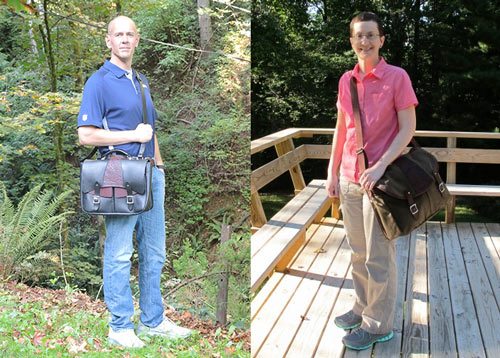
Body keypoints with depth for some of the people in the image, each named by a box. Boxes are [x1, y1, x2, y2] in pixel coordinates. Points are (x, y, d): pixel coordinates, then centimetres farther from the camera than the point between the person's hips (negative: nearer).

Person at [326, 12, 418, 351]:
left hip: (380, 178, -5)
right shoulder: (346, 80, 9)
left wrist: (379, 168, -18)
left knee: (379, 256, 3)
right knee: (358, 252, 15)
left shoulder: (397, 76, -7)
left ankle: (379, 324, 17)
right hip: (349, 179, 5)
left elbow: (408, 128, -9)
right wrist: (333, 172, 10)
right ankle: (364, 308, 32)